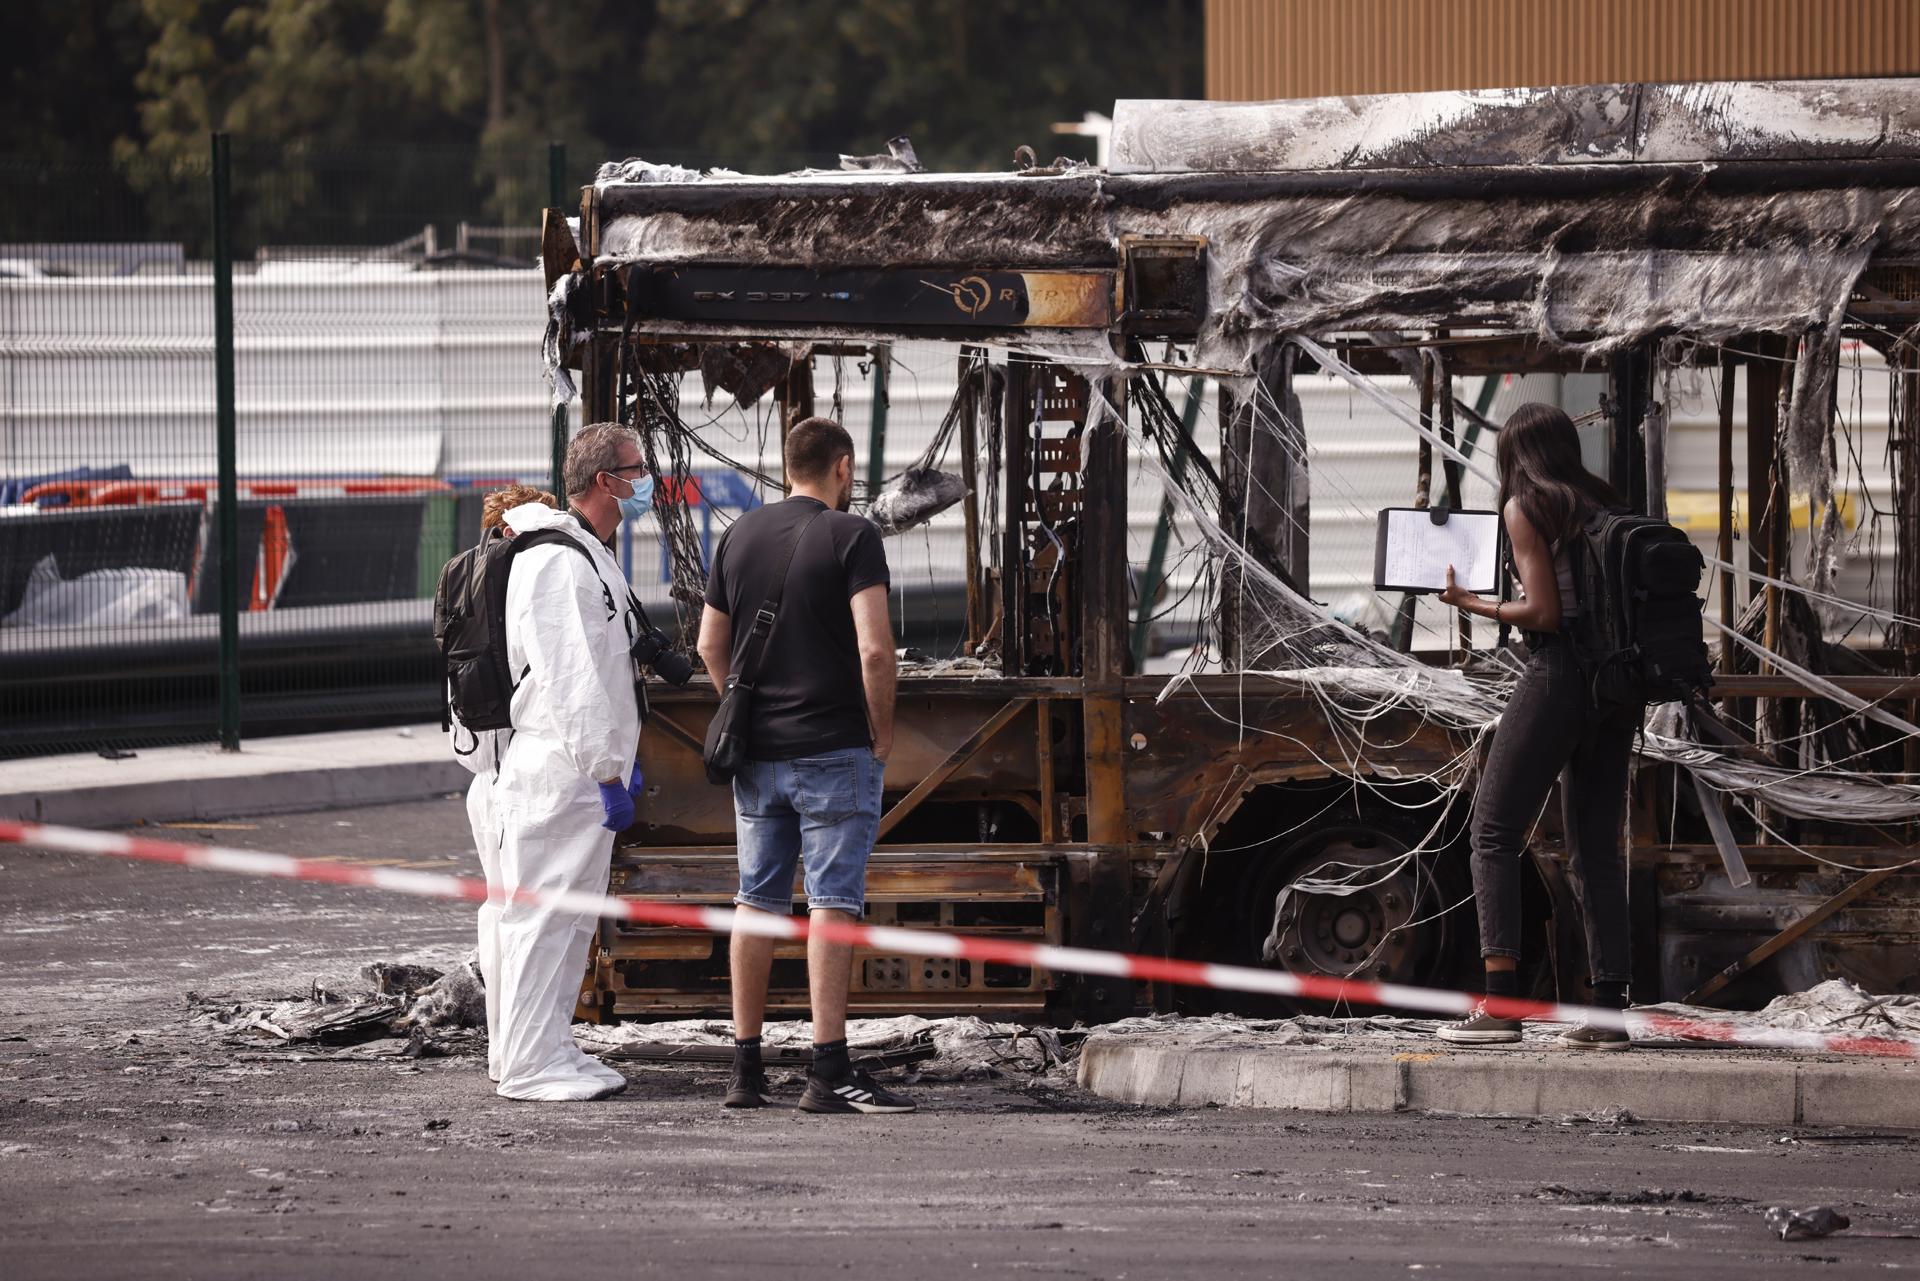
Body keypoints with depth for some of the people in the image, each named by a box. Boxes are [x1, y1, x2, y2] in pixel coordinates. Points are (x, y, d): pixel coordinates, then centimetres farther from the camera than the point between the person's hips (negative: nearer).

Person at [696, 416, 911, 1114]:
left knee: (757, 903, 10)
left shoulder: (741, 535, 9)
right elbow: (874, 647, -16)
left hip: (756, 754, 6)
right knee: (834, 901, -6)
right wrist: (882, 730, -4)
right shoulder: (851, 536, -8)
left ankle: (746, 1068, 11)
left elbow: (710, 645, 12)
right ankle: (829, 1073, -10)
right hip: (835, 748, -5)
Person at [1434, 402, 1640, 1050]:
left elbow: (1544, 612, -11)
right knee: (1597, 846, 9)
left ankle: (1500, 1002, -12)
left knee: (1495, 832, -1)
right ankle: (1610, 1010, 2)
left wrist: (1471, 603, 0)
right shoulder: (1606, 505, 14)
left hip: (1558, 674, -7)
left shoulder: (1526, 508, -4)